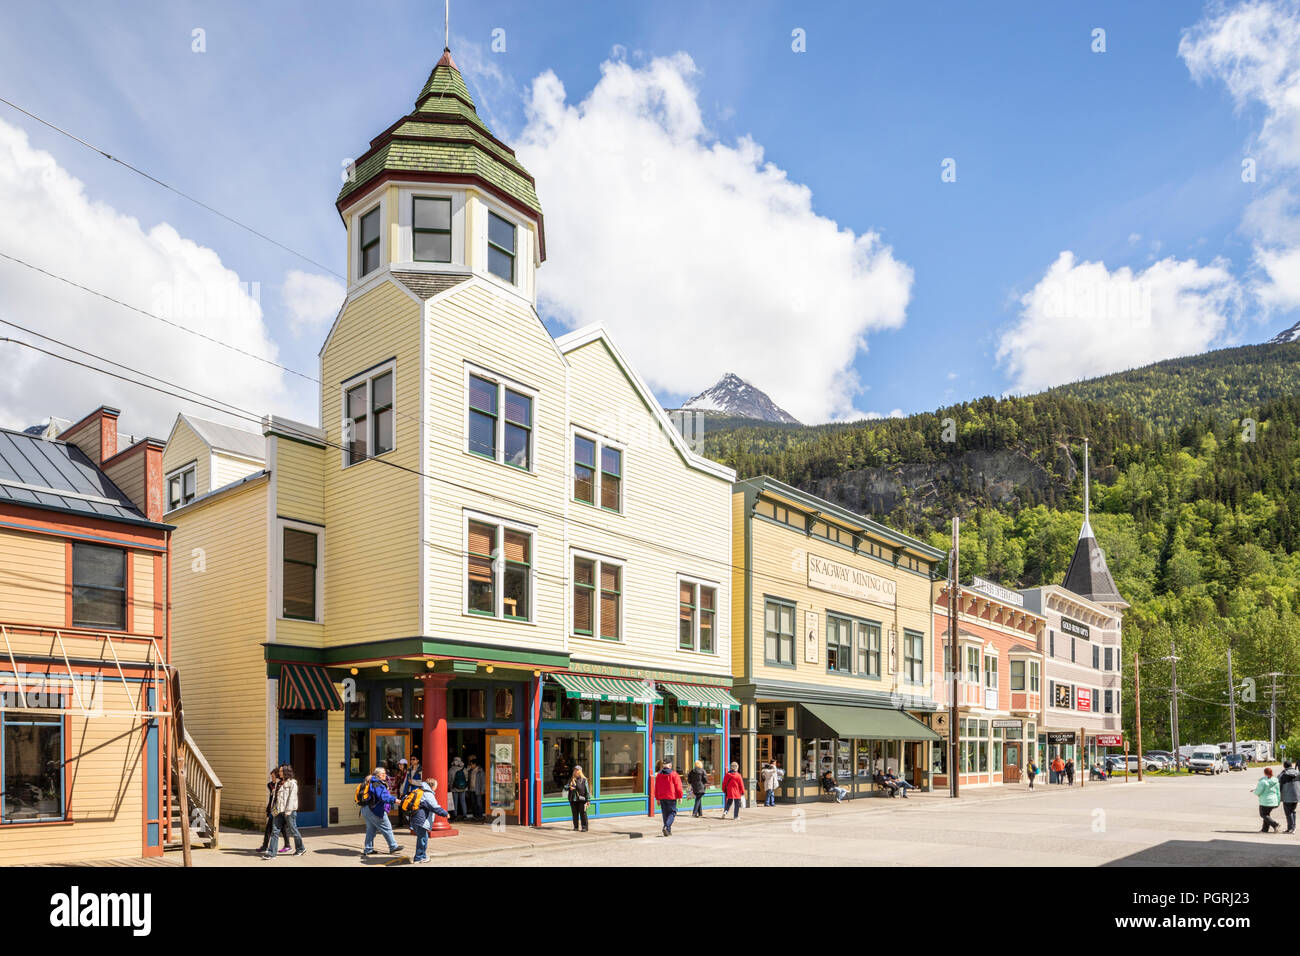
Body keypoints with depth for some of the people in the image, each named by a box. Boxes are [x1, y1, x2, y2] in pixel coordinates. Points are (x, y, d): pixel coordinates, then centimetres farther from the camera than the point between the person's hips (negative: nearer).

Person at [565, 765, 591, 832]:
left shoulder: (584, 779, -2)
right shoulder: (571, 779, 11)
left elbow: (587, 789, -2)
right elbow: (565, 786, 7)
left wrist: (588, 799, -6)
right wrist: (569, 787, -16)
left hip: (581, 799, -4)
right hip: (573, 799, 4)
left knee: (583, 813, -3)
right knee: (575, 814, 8)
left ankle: (584, 827, 2)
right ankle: (575, 827, 18)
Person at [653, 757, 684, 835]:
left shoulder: (659, 775, 5)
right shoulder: (673, 774, -8)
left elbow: (656, 787, 9)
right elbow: (678, 786, -7)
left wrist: (657, 798, 16)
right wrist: (680, 796, 2)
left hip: (662, 797, 4)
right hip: (671, 797, -4)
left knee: (665, 813, 13)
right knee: (672, 813, 2)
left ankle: (668, 831, 14)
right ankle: (666, 827, -18)